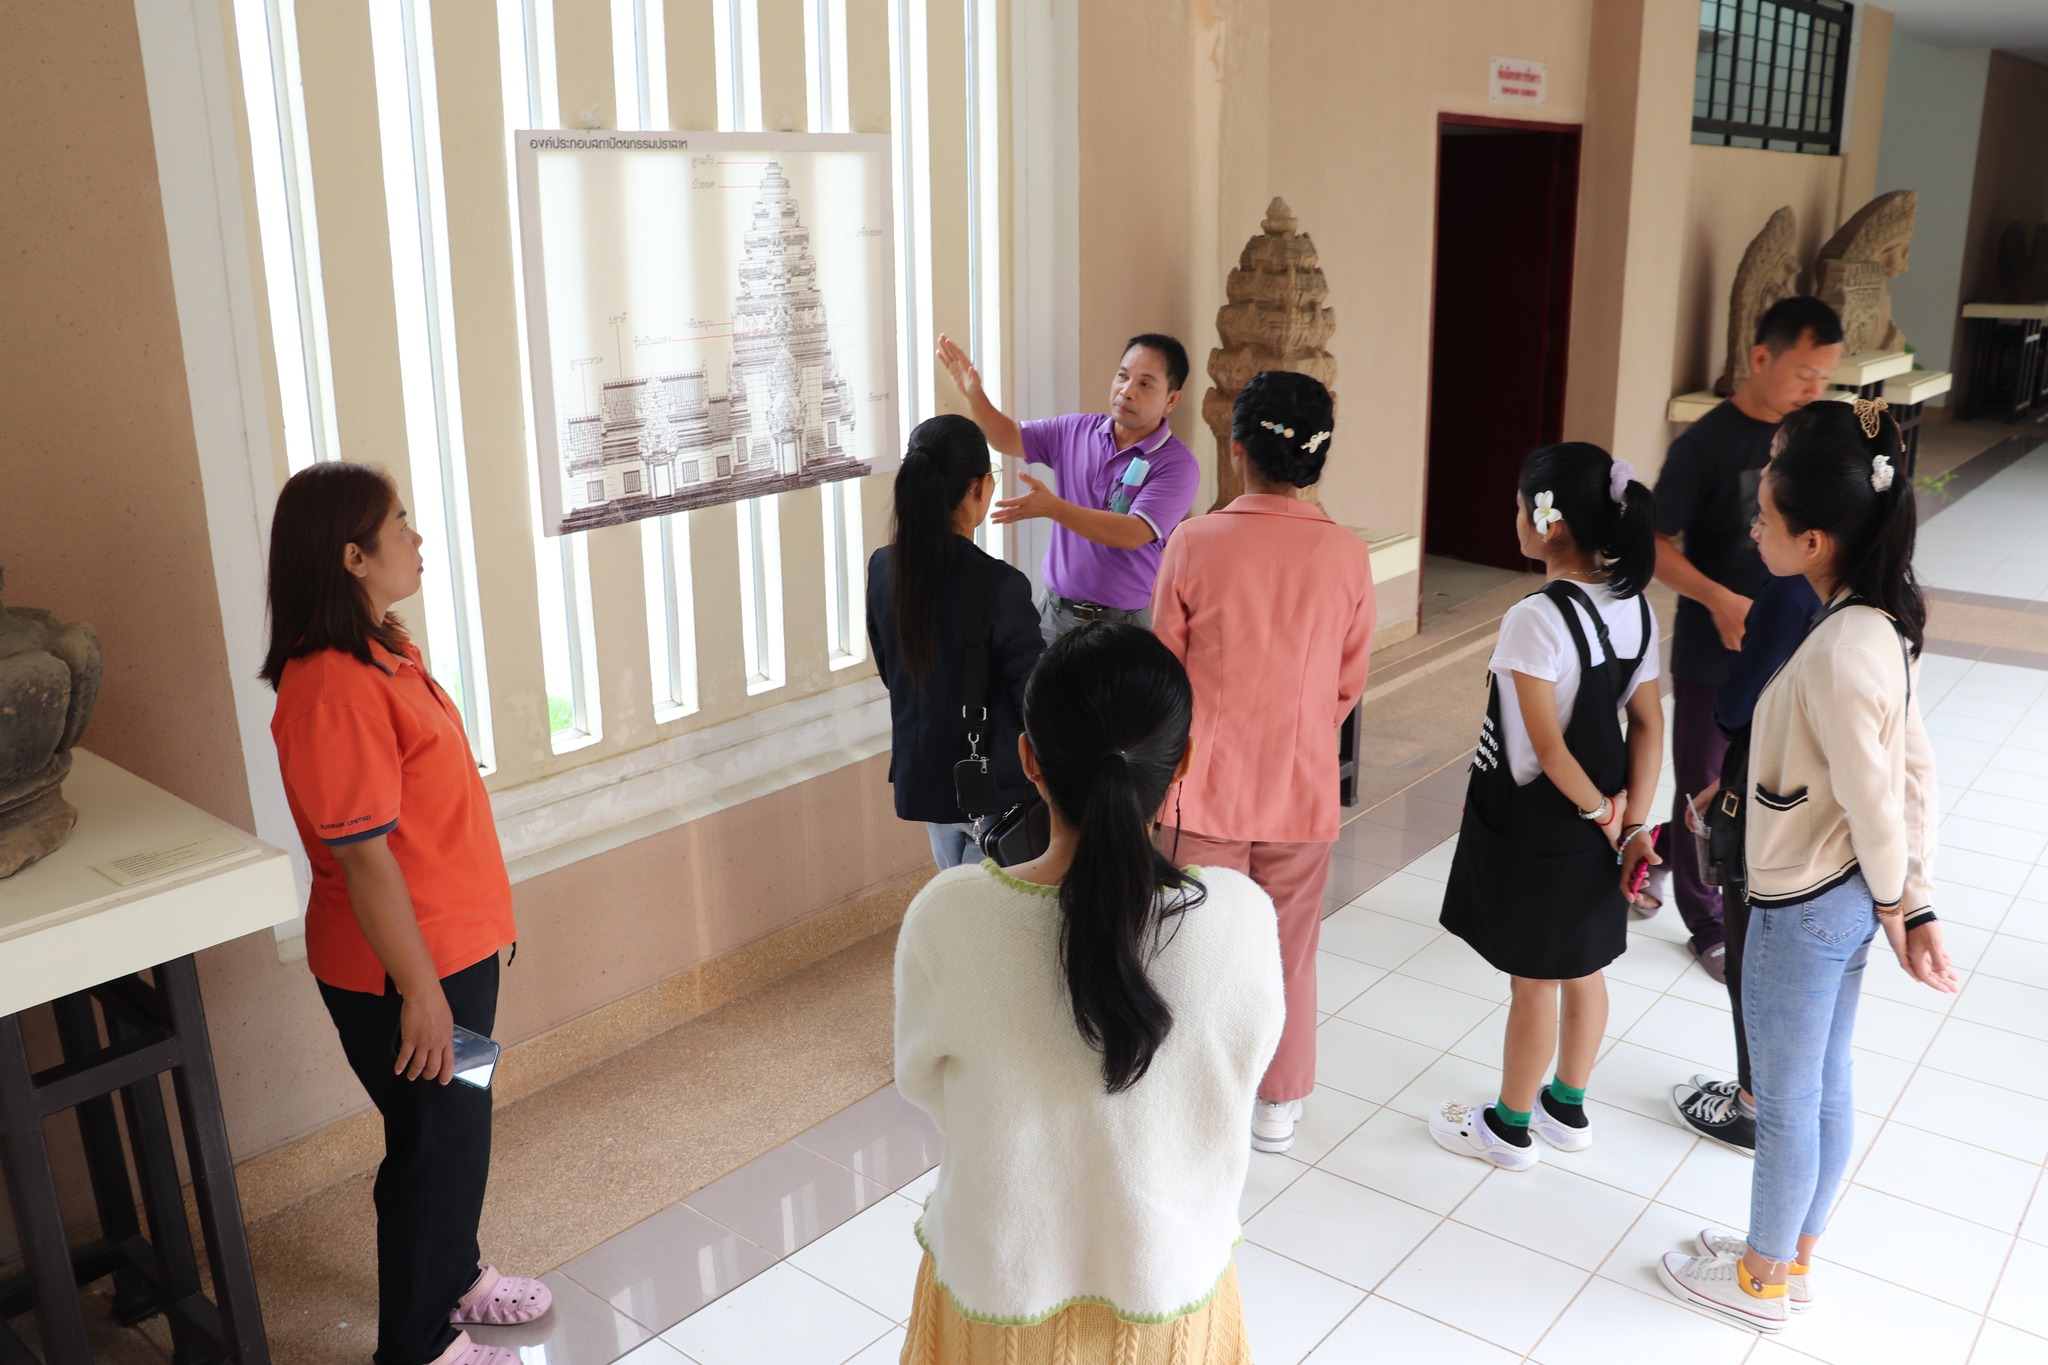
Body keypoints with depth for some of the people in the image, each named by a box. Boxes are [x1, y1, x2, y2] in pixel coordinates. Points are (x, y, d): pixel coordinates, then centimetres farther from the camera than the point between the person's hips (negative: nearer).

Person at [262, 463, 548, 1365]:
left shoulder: (379, 650, 5)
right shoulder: (333, 688, -27)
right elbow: (363, 856, -26)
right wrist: (420, 991, -21)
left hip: (454, 942, 9)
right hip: (401, 969, -9)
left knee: (459, 1127, 24)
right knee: (434, 1145, 8)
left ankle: (454, 1276, 46)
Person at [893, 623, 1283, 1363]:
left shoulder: (948, 917, -26)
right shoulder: (1240, 916, -25)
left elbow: (921, 1082, -8)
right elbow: (1238, 1075, -7)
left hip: (1000, 1283, 0)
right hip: (1166, 1280, 1)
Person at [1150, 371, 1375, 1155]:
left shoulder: (1195, 545, -14)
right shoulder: (1348, 557, -8)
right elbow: (1349, 686, 2)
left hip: (1206, 787, -2)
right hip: (1303, 791, 2)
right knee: (1290, 953, 17)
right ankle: (1279, 1109, 31)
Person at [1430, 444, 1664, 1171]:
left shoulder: (1535, 619, -25)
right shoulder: (1634, 607, -1)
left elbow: (1547, 744, -24)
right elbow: (1648, 723, 0)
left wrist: (1598, 810, -10)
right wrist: (1633, 822, 1)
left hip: (1535, 826, -7)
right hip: (1599, 829, 7)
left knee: (1533, 980, 8)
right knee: (1583, 967, 20)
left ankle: (1510, 1126, 27)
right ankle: (1567, 1108, 39)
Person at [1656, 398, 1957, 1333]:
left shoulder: (1838, 656, -31)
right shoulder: (1882, 621, -2)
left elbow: (1875, 803, -22)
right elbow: (1914, 774, 2)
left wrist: (1891, 904, -3)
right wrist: (1914, 908, 5)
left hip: (1804, 910, -9)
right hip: (1844, 899, 9)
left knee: (1784, 1102, 11)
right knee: (1827, 1087, 22)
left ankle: (1762, 1281, 32)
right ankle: (1794, 1257, 42)